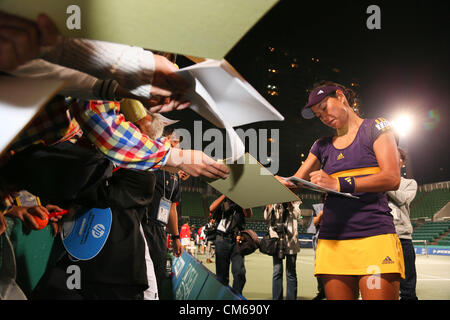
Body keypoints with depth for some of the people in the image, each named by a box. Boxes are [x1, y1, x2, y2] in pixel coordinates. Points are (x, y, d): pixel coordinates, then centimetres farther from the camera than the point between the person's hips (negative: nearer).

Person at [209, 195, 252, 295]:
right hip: (222, 240, 0)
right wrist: (225, 194, -9)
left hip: (236, 241, 0)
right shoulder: (223, 202, 12)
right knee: (222, 274, 3)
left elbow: (248, 214, -7)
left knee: (240, 272, -11)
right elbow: (212, 208, -8)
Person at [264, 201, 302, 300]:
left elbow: (297, 215, -8)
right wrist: (269, 205, -8)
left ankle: (291, 297, 9)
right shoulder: (274, 202, 12)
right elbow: (267, 217, 3)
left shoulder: (295, 202, 10)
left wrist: (291, 204, -9)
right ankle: (277, 297, 8)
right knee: (277, 271, 1)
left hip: (291, 239, -1)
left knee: (291, 272, 3)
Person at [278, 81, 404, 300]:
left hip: (374, 236, -4)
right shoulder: (322, 146, 22)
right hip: (332, 240, 5)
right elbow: (293, 183, 21)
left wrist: (339, 184, -16)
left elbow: (392, 179, -6)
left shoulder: (376, 128, 8)